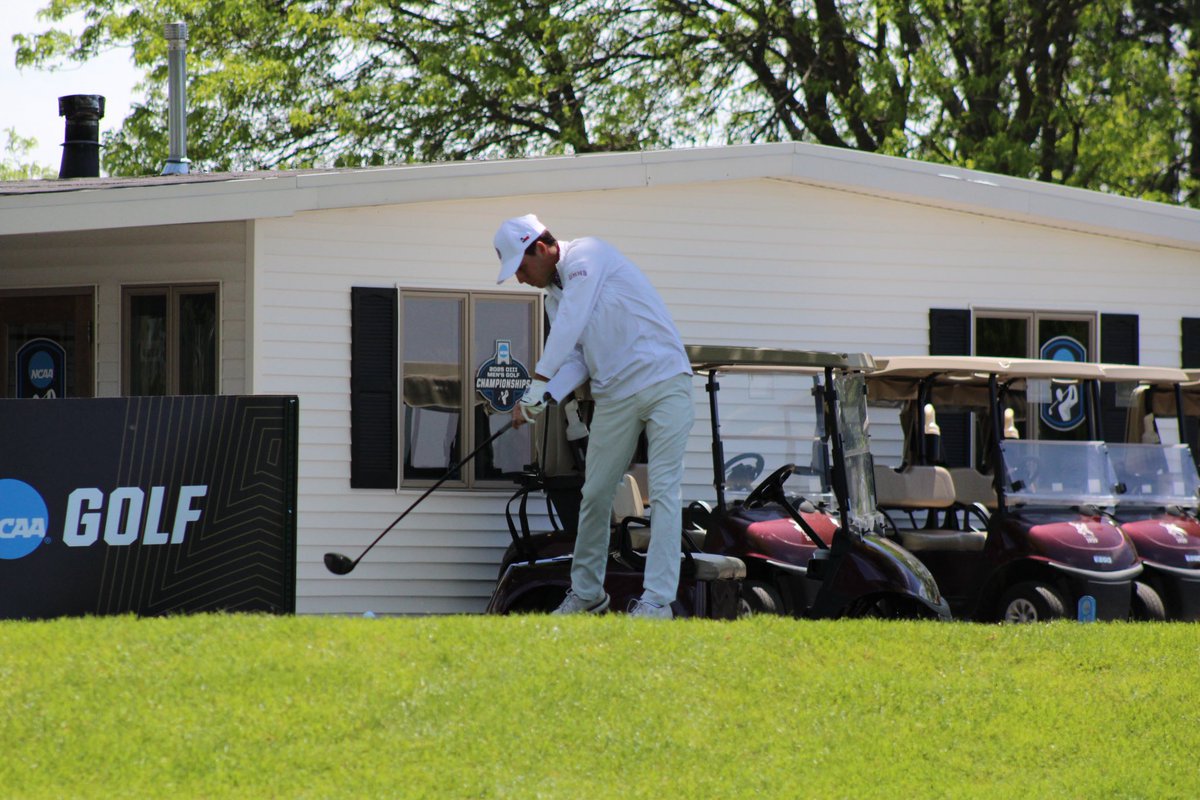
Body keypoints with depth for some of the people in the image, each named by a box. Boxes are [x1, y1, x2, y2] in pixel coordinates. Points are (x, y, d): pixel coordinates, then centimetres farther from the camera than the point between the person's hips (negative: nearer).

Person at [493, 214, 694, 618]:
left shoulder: (585, 255, -10)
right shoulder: (554, 297, 15)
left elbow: (572, 323, -22)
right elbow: (575, 360, 6)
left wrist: (538, 382, -26)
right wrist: (541, 399, -12)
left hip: (663, 382, -8)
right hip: (614, 396, 8)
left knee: (663, 490, -10)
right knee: (595, 494, 8)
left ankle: (657, 600, -14)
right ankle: (586, 593, 21)